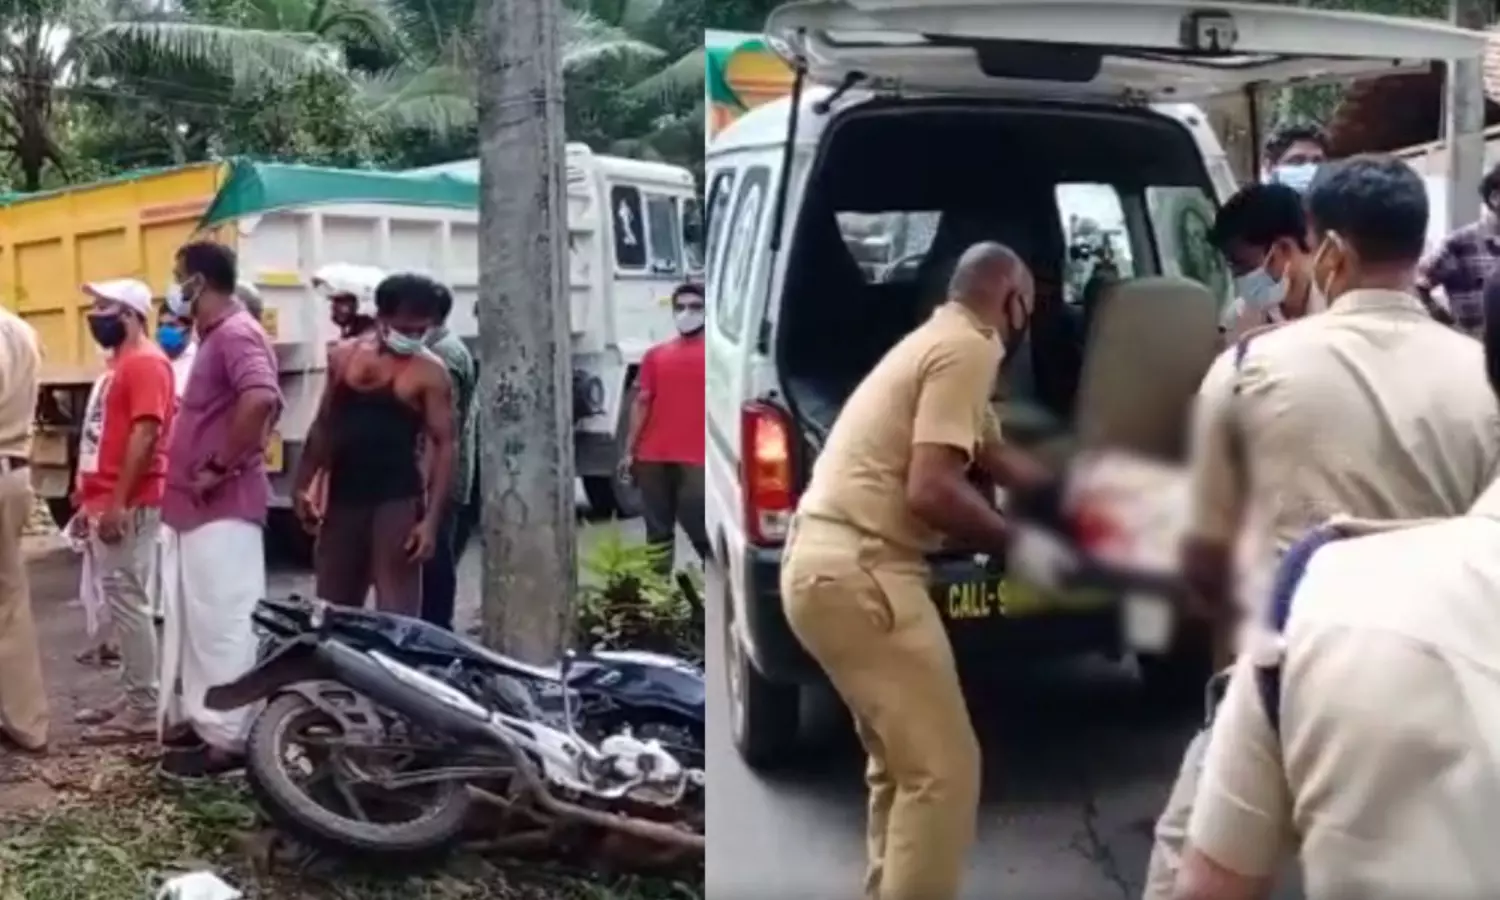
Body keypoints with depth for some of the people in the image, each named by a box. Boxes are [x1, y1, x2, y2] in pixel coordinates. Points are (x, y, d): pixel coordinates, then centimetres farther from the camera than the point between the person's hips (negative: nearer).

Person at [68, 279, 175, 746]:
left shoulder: (146, 362, -12)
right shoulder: (120, 365, 20)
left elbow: (145, 435, -20)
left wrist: (117, 503, -23)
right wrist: (89, 501, 21)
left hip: (128, 507, -10)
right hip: (106, 505, 10)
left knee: (128, 603, -8)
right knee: (119, 604, 12)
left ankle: (145, 709, -3)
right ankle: (132, 697, 19)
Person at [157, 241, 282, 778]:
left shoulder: (235, 333, -15)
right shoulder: (213, 336, 19)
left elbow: (261, 401, -33)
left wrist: (221, 467, -25)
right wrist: (191, 473, 17)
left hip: (223, 509, -11)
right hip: (196, 507, 11)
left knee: (222, 624, -6)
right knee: (195, 622, 16)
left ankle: (225, 738, 0)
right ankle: (193, 720, 26)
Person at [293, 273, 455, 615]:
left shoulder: (430, 372, -7)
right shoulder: (343, 356, 7)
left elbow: (443, 445, -9)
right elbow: (324, 426, 15)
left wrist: (431, 518, -17)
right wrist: (303, 484, 9)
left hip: (397, 500, -5)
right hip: (343, 496, 5)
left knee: (396, 611, -5)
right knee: (331, 605, 12)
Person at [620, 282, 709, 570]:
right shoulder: (655, 355, 11)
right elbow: (642, 403, 11)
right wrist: (629, 451, 6)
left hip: (695, 460, -4)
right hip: (653, 458, 4)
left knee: (700, 528, -5)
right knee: (657, 529, 11)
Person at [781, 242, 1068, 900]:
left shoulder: (938, 341, 22)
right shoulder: (969, 349, -9)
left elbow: (998, 462, 33)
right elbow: (931, 491, -20)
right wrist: (1017, 546, -6)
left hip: (825, 562, 11)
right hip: (857, 572, -11)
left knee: (904, 762, 21)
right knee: (942, 770, -6)